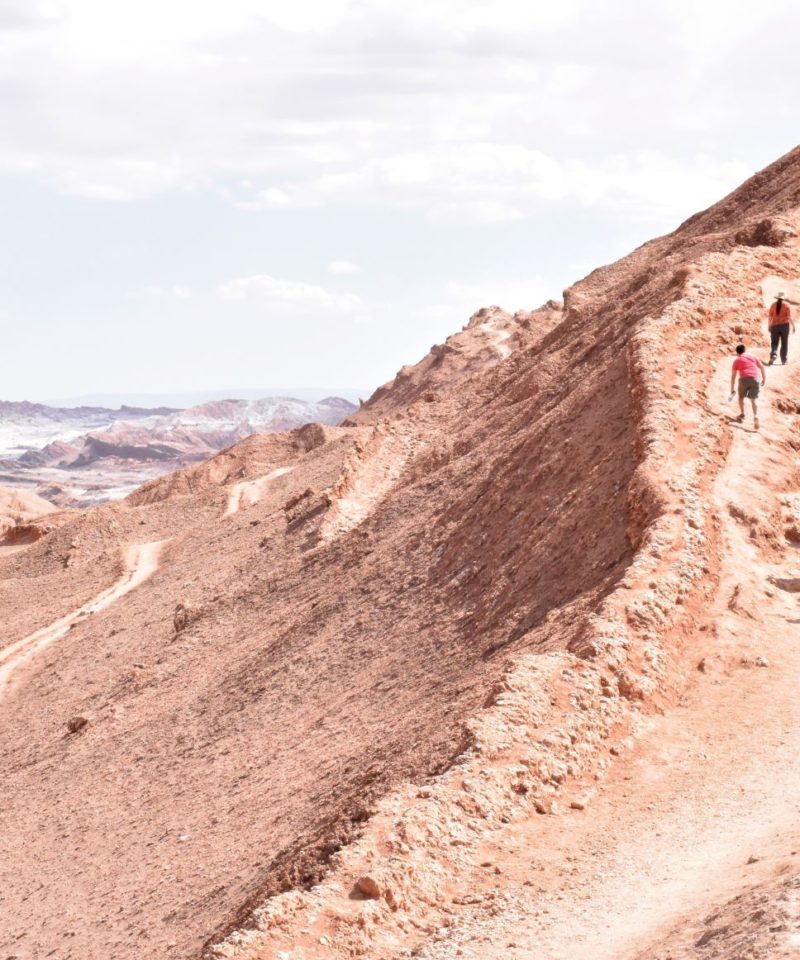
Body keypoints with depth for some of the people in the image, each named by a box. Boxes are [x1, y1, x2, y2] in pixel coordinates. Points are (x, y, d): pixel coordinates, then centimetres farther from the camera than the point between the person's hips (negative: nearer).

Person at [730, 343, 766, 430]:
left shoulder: (737, 360, 18)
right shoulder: (753, 357, 24)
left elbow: (733, 376, 16)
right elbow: (762, 367, 14)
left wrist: (732, 391, 18)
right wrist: (764, 379, 18)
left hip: (744, 378, -2)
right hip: (755, 378, 2)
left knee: (741, 397, 24)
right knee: (753, 400, 7)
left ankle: (742, 414, 24)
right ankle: (755, 416, -11)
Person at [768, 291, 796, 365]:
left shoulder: (773, 305, 3)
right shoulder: (786, 305, -4)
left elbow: (770, 317, 4)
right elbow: (789, 316, -9)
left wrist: (769, 326, 14)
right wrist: (793, 326, -3)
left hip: (775, 325, 1)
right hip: (784, 325, -1)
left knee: (774, 343, 1)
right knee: (784, 343, 10)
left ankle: (773, 355, -24)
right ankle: (784, 359, 13)